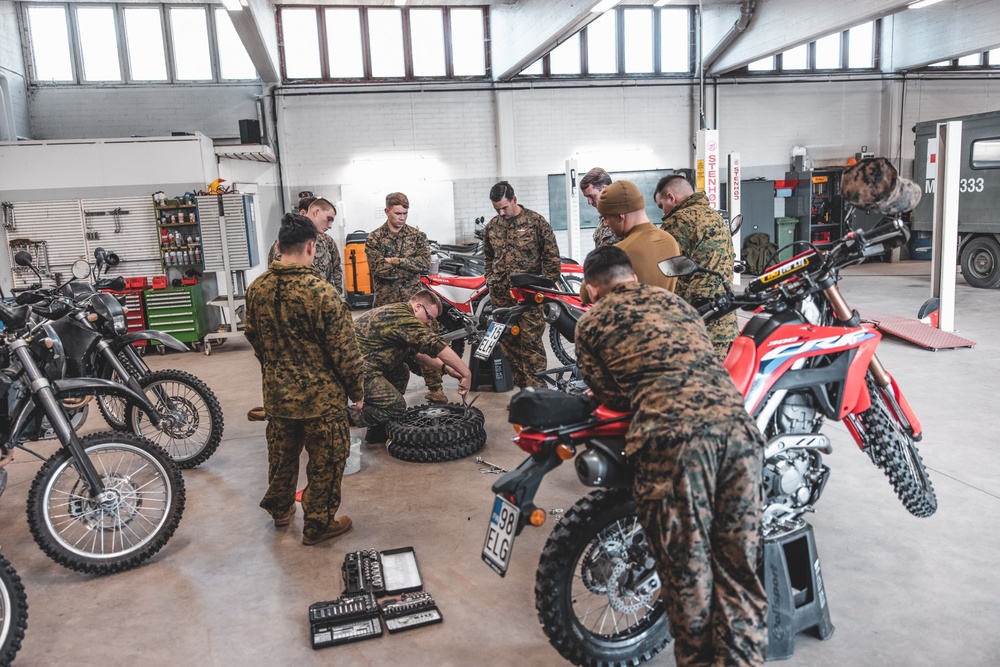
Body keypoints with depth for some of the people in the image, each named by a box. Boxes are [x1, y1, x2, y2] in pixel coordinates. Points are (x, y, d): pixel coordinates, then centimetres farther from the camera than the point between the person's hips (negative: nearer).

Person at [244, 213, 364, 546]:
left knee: (281, 454, 24)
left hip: (277, 392, 6)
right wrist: (357, 390, -3)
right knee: (326, 461, 11)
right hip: (321, 395, -6)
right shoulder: (321, 292, -23)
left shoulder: (256, 289, -4)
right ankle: (318, 525, 23)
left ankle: (280, 509, 43)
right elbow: (344, 350, -18)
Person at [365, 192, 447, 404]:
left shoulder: (417, 236, 8)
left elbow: (425, 263, -6)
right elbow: (379, 270, -10)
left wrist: (396, 261, -14)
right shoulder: (374, 239, 4)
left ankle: (435, 388, 7)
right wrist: (411, 266, -9)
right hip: (387, 301, -1)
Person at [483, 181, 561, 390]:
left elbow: (551, 255, 0)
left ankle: (535, 387, -3)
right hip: (501, 294, 5)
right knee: (508, 342, 9)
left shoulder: (536, 221, -2)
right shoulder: (491, 227, 12)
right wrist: (490, 280, 17)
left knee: (531, 341, -8)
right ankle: (522, 385, 20)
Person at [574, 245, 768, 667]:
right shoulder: (676, 302, 29)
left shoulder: (591, 323, 16)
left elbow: (609, 396, 13)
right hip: (734, 422, 5)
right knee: (739, 567, 13)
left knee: (687, 570, 9)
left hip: (672, 436, -5)